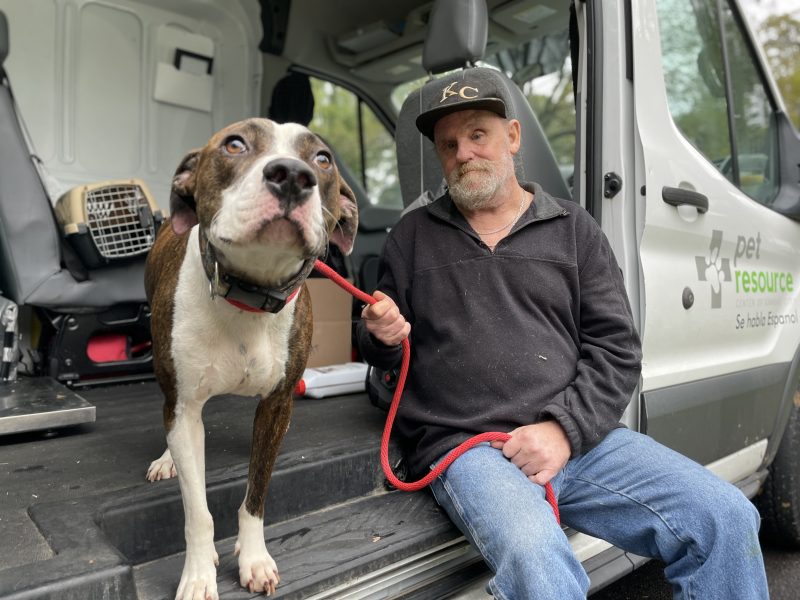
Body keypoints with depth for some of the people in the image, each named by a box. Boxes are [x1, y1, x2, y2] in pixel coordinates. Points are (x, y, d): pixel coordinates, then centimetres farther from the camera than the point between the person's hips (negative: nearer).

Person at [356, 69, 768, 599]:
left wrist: (564, 428, -8)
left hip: (578, 436, 3)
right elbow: (381, 351, 18)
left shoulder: (575, 228, 12)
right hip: (465, 447, -2)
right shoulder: (412, 237, 12)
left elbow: (617, 348, 6)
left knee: (728, 520, -11)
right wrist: (381, 336, -6)